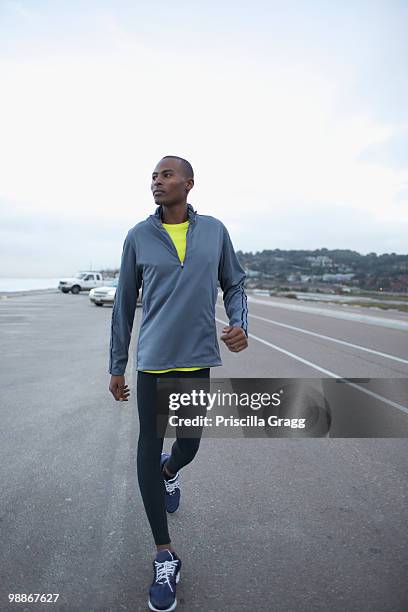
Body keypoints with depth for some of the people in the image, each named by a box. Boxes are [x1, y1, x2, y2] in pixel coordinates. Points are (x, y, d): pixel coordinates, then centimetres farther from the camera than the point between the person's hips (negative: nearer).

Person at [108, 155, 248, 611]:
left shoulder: (215, 231, 3)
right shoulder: (138, 237, 0)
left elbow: (233, 284, 12)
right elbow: (124, 304, 4)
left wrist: (240, 324, -9)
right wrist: (116, 367, 6)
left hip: (198, 358, 1)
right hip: (153, 360, -1)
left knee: (189, 444, 13)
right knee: (148, 448, 3)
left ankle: (169, 471, 53)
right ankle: (164, 555, 23)